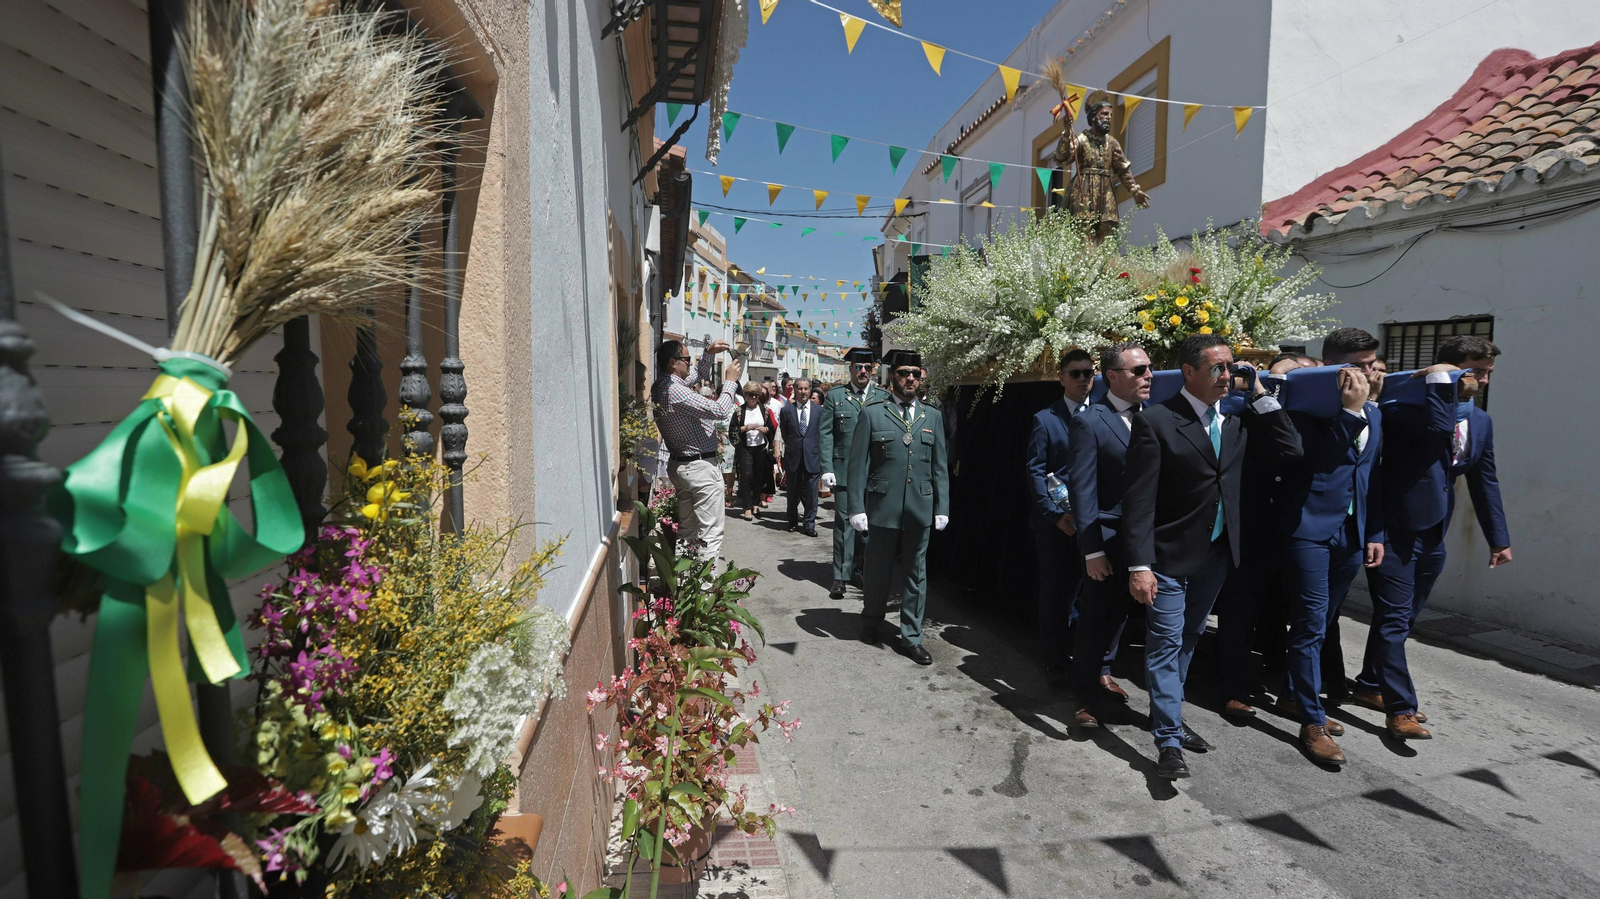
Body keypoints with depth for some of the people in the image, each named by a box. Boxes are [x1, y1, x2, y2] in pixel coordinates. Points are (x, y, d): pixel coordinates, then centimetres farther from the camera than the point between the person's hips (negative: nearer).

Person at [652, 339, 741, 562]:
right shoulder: (675, 391, -22)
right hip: (700, 466, -10)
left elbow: (698, 377, 26)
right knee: (710, 532, -5)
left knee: (687, 530, 16)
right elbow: (720, 411, -23)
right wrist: (730, 381, -11)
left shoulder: (661, 388, 8)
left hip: (679, 466, 10)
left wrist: (709, 353, 16)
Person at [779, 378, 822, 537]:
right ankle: (793, 522, 27)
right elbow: (783, 434, 10)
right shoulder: (786, 410, 3)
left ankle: (810, 525, 9)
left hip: (812, 457, -1)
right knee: (793, 493, 11)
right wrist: (792, 447, 8)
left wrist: (821, 456, 0)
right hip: (793, 458, 1)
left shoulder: (819, 410, 3)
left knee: (811, 494, -1)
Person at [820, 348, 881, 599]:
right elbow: (825, 434, 0)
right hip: (844, 470, -2)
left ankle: (856, 569, 24)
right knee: (844, 521, -1)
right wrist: (827, 468, -8)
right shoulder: (835, 395, 3)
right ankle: (840, 576, 5)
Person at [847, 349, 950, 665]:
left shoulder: (932, 416, 10)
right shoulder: (872, 413, -1)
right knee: (878, 571, 12)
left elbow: (940, 467, 10)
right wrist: (857, 508, -8)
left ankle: (911, 637, 22)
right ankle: (871, 621, 35)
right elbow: (858, 465, -3)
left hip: (920, 509, 3)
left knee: (916, 574, 9)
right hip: (883, 508, -3)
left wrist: (942, 508, 4)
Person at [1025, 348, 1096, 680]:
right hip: (1055, 521, -2)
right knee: (1056, 590, 7)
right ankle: (1055, 658, 21)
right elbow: (1036, 472, -4)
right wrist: (1055, 514, -13)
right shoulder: (1045, 419, 0)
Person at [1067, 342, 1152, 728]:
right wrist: (1092, 550, -17)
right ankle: (1087, 696, 21)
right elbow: (1083, 492, -14)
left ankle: (1102, 672, 43)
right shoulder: (1089, 423, -12)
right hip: (1109, 539, -6)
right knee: (1097, 617, 5)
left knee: (1119, 612, 21)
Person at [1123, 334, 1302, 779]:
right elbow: (1139, 500, -17)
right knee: (1166, 643, 0)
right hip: (1171, 555, -6)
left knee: (1188, 639, 18)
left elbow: (1290, 450, 2)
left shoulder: (1236, 420, 6)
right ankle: (1169, 741, 9)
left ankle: (1168, 714, 35)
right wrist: (1139, 565, -21)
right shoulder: (1155, 420, -14)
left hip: (1217, 552, 7)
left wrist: (1261, 395, -2)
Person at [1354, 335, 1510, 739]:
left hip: (1433, 535, 8)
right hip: (1395, 531, -8)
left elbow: (1485, 482, 16)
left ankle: (1369, 686, 30)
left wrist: (1499, 538, 15)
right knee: (1394, 619, -4)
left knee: (1401, 617, 16)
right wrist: (1441, 381, -24)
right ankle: (1401, 709, 3)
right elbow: (1436, 427, -33)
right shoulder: (1407, 403, -12)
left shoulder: (1481, 422, 11)